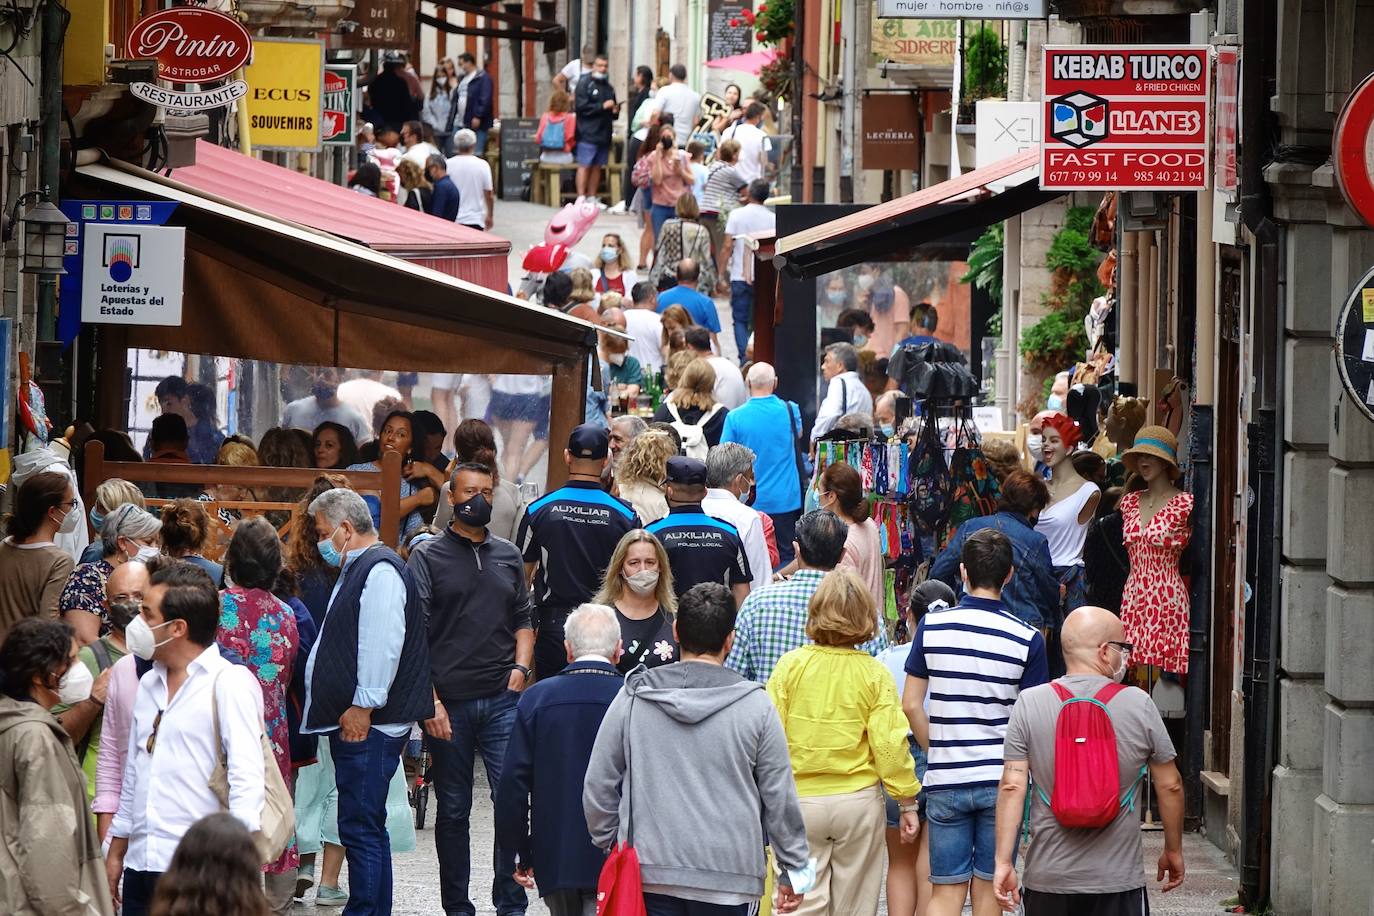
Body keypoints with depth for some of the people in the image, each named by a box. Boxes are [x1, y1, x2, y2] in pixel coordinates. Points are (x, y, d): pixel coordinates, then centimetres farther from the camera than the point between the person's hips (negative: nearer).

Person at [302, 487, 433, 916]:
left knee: (361, 829, -11)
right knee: (367, 828, 14)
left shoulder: (380, 571, -12)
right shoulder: (357, 570, 21)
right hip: (353, 721, 11)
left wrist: (363, 707, -22)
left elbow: (382, 644, -21)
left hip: (367, 725, -11)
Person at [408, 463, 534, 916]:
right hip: (449, 703, -2)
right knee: (453, 810, 5)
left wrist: (520, 667, 2)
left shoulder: (508, 555, 14)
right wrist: (429, 699, -12)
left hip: (502, 700, 2)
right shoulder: (427, 555, 2)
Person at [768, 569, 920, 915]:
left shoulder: (791, 665, -7)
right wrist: (907, 803, 2)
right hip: (859, 801, 1)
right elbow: (890, 744, -8)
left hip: (799, 799, -1)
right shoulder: (874, 673, -7)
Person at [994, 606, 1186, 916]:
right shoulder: (1139, 704, -3)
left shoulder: (1030, 704, -1)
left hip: (1046, 879, 2)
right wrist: (1173, 851, 18)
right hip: (1118, 881, -1)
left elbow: (1012, 787, -6)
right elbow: (1170, 785, 4)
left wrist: (1004, 861, -2)